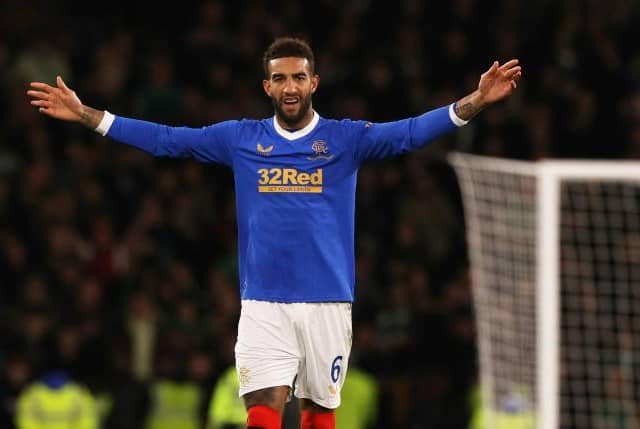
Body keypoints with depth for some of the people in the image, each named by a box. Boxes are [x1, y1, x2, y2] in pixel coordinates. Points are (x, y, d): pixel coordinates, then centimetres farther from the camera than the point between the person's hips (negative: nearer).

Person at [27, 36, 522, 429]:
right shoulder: (240, 138, 7)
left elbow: (410, 132, -10)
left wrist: (475, 102, -24)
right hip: (263, 305, 0)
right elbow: (165, 139, 9)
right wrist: (85, 114, 5)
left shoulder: (346, 138, 2)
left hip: (328, 302, 0)